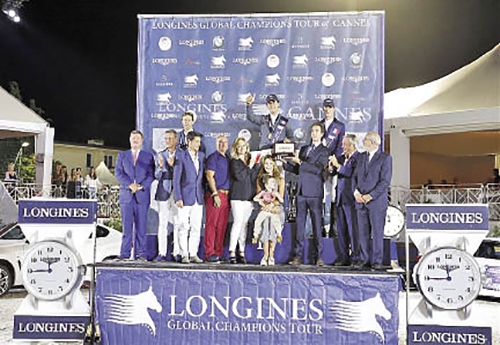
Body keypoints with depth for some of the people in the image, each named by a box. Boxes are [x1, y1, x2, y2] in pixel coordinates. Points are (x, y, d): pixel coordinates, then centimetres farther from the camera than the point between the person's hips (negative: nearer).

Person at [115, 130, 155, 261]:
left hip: (142, 196, -1)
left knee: (141, 227, -1)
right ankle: (125, 253, 7)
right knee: (126, 226, 1)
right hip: (126, 196, 1)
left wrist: (141, 186, -12)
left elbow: (151, 174, 3)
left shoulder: (148, 156, 12)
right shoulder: (122, 155, 15)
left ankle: (140, 254, 4)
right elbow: (118, 173, 4)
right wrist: (130, 184, -11)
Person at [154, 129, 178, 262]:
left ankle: (177, 253, 3)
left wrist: (173, 165, -15)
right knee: (162, 223, 1)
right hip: (164, 192, 2)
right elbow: (157, 176, 9)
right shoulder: (160, 155, 12)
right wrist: (160, 166, -11)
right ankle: (162, 253, 4)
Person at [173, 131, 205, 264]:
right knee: (183, 227, 0)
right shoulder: (181, 155, -4)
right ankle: (184, 255, 8)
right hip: (185, 197, -5)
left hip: (198, 197, 5)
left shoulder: (201, 155, 12)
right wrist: (178, 198, -12)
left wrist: (203, 192, 10)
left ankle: (193, 254, 14)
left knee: (196, 227, 6)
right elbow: (176, 178, -6)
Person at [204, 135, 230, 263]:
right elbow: (210, 176, -8)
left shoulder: (227, 159, 21)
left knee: (222, 226, 5)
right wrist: (215, 194, -15)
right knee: (211, 224, -7)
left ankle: (219, 253, 10)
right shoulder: (213, 157, 1)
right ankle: (210, 253, -5)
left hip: (226, 195, 7)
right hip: (215, 194, -6)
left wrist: (229, 195, 11)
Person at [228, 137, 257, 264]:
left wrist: (252, 167, 0)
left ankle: (241, 251, 7)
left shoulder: (251, 160, 19)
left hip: (249, 195, 5)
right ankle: (232, 252, -11)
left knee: (244, 223, 3)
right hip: (237, 195, -5)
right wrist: (249, 167, -3)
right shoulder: (234, 161, 4)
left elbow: (254, 177, 13)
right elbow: (238, 176, -11)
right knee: (238, 222, -13)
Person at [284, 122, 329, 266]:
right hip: (301, 191, 5)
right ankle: (298, 256, 6)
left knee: (317, 225, -2)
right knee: (300, 224, 3)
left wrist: (300, 162, -16)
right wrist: (286, 163, 6)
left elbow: (318, 169, -13)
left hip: (315, 192, -5)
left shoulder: (324, 151, 2)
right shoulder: (304, 149, 20)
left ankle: (319, 257, 4)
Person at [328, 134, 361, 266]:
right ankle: (343, 257, 17)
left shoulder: (358, 157, -8)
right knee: (341, 229, 9)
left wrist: (337, 165, -16)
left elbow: (352, 173, -20)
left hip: (351, 198, -7)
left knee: (353, 229, -1)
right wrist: (331, 167, -2)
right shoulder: (341, 157, 15)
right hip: (340, 198, 7)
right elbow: (334, 172, 18)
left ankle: (355, 257, 7)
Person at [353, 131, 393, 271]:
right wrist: (356, 192, -3)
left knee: (377, 232, -2)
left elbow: (385, 181, -9)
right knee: (363, 232, 6)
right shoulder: (362, 157, 16)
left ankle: (376, 261, 6)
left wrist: (370, 196, -14)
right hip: (361, 201, 5)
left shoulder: (385, 158, -2)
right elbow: (355, 176, 15)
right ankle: (364, 260, 13)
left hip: (376, 201, -5)